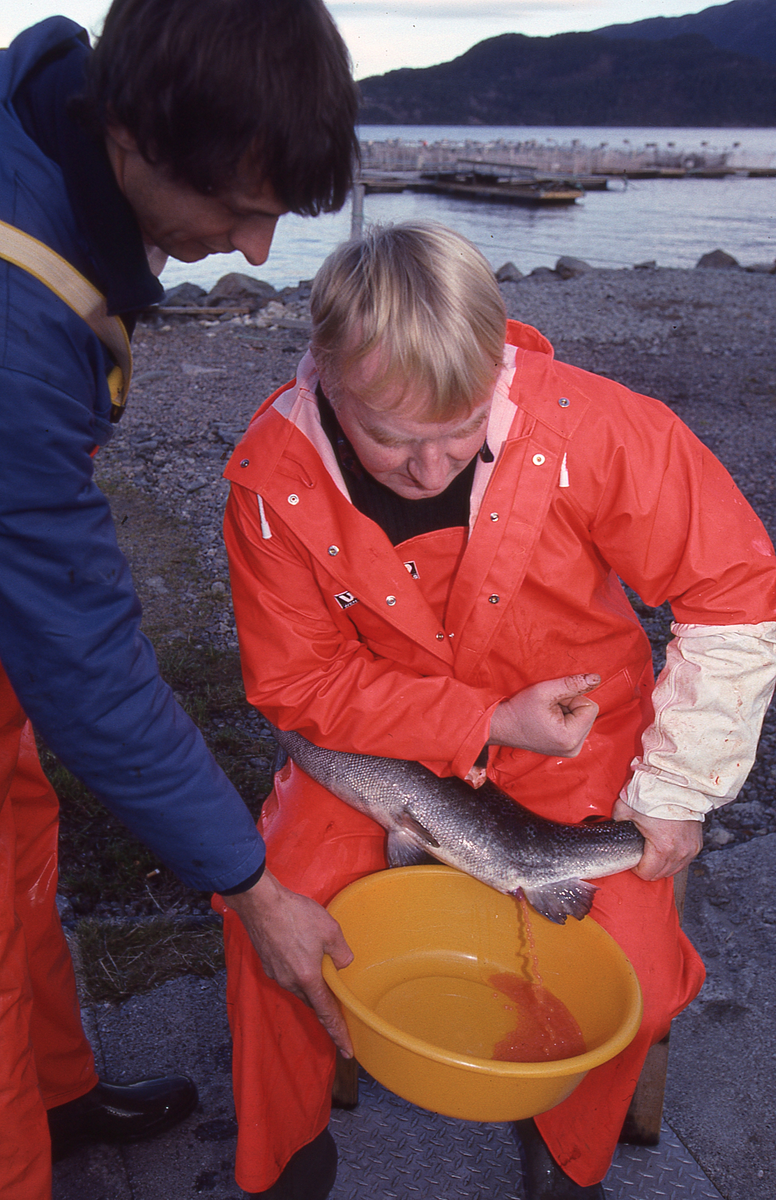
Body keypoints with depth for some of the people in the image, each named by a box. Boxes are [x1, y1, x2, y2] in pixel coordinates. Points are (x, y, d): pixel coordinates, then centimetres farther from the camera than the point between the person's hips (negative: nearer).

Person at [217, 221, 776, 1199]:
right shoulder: (274, 476, -21)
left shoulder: (591, 429, -26)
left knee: (636, 984, -11)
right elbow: (296, 684, -13)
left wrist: (674, 789, -13)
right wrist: (488, 723, -22)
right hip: (377, 738, 1)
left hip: (573, 743, 0)